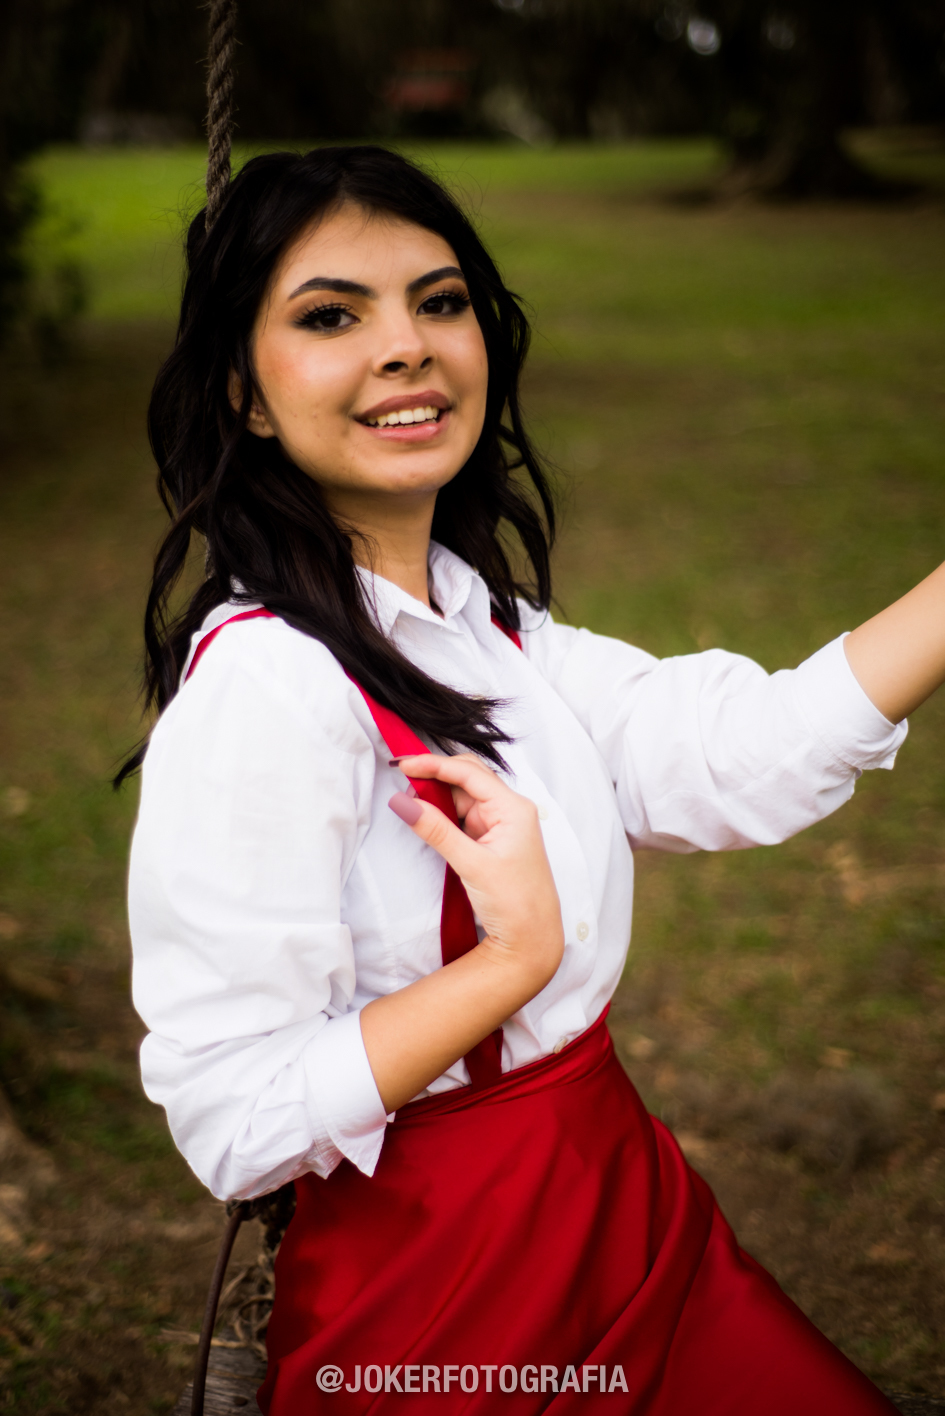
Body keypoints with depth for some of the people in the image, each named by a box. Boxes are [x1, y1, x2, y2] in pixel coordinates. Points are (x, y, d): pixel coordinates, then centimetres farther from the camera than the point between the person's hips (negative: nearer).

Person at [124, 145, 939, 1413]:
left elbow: (748, 759, -4)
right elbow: (236, 1123, -24)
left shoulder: (477, 619, 4)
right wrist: (522, 956, -26)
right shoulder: (261, 683, -24)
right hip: (436, 1303, -8)